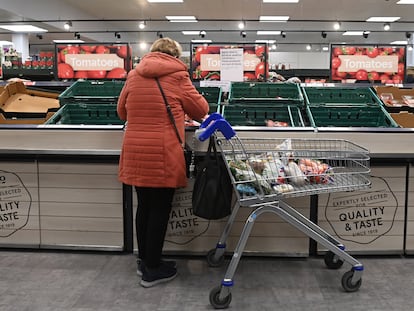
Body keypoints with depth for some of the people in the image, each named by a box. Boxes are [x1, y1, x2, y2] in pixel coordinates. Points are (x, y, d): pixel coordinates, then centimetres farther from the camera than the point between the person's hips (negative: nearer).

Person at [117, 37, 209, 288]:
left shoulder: (134, 75, 10)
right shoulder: (177, 75, -2)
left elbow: (122, 111, 19)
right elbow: (201, 109, 6)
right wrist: (182, 110, 27)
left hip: (135, 153, 5)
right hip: (163, 154, -5)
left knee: (144, 206, 16)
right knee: (160, 210, 4)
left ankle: (144, 261, 30)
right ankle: (153, 270, 14)